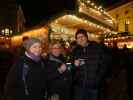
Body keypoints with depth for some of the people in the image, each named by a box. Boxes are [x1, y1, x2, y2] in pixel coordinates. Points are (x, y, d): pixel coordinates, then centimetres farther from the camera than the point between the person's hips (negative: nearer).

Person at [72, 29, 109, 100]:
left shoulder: (97, 48, -2)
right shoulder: (76, 51, 9)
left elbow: (104, 65, -1)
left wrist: (98, 79, -8)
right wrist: (75, 65, -6)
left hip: (94, 85, -2)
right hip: (79, 85, 2)